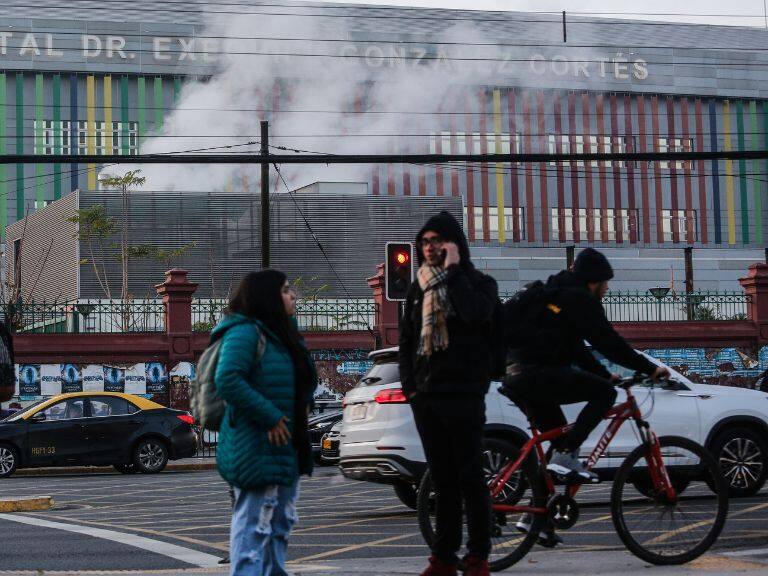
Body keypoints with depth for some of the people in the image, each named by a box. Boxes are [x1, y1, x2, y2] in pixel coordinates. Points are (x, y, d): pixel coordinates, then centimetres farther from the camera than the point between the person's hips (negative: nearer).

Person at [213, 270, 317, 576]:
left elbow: (303, 378, 27)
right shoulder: (244, 332, -14)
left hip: (287, 446, 10)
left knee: (280, 523, 17)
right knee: (254, 523, -9)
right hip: (256, 447, -10)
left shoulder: (283, 334, 15)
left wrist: (304, 404, 6)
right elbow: (227, 380, -26)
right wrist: (269, 416, -24)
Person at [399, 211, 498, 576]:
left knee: (470, 477, -3)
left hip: (462, 394, -5)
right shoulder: (419, 289, 17)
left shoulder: (478, 283, 1)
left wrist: (452, 271, -14)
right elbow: (407, 340, 19)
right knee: (442, 479, 9)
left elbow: (475, 314, -22)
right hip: (425, 395, 5)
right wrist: (408, 384, 7)